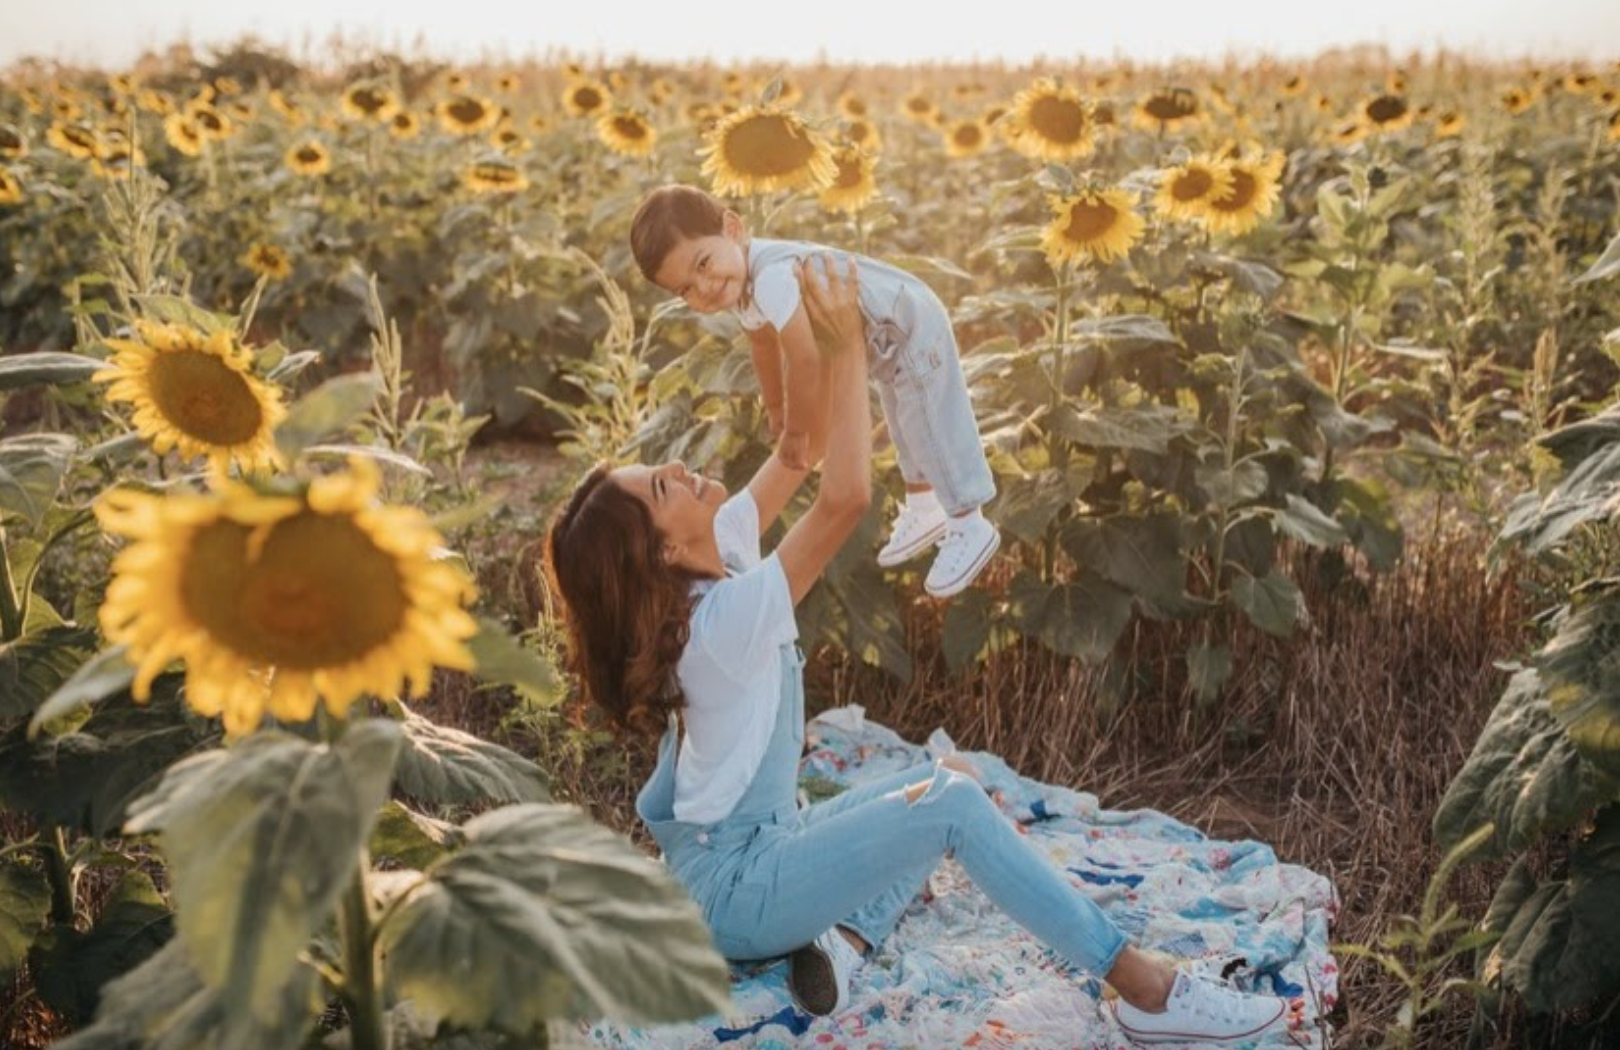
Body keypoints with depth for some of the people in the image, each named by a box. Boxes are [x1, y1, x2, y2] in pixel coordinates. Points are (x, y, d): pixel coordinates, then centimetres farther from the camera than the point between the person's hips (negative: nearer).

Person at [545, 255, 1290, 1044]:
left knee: (949, 778, 8)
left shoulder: (708, 566, -2)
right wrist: (846, 347, -27)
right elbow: (845, 498, -35)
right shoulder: (723, 617, -27)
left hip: (751, 848, 10)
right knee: (952, 802, -22)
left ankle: (842, 940, -8)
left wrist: (835, 351, 0)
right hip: (735, 887, -10)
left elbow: (796, 458, 7)